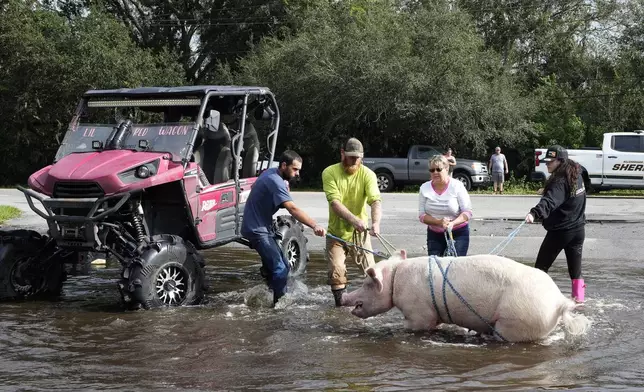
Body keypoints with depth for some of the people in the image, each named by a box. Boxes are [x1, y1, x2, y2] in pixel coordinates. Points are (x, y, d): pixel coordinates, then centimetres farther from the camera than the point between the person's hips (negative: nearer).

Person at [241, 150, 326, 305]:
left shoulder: (271, 172, 6)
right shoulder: (274, 181, -25)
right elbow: (293, 209, -36)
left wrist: (285, 185, 0)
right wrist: (314, 226, -47)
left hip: (263, 228, 11)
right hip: (257, 230, -11)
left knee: (282, 266, 12)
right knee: (279, 269, -17)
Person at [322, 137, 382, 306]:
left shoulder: (367, 174, -9)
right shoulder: (330, 173, -12)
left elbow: (375, 200, -23)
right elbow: (334, 202, -25)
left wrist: (375, 223, -44)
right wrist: (354, 220, -41)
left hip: (360, 232, 1)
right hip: (336, 232, -1)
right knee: (336, 271, -8)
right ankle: (340, 304, 8)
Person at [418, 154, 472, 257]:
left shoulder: (457, 186, -8)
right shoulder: (424, 188, -1)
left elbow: (467, 212, -10)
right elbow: (422, 215, -3)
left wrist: (453, 223, -28)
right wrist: (439, 222, -22)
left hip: (458, 234, -3)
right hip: (434, 234, 3)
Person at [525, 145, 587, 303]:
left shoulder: (560, 182, -22)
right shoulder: (577, 176, 5)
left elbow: (549, 201, -40)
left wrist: (535, 213, -57)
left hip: (559, 232, -8)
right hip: (578, 229, 8)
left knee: (541, 266, 5)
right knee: (575, 268, 13)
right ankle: (579, 297, 16)